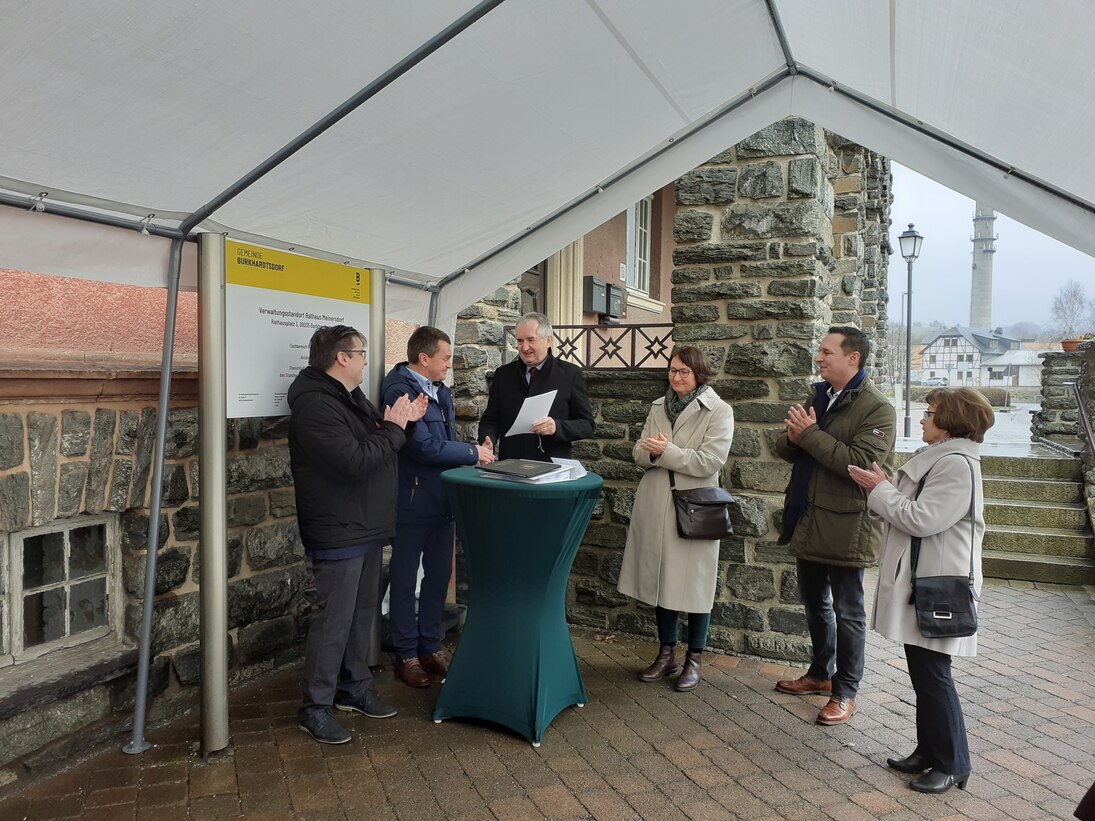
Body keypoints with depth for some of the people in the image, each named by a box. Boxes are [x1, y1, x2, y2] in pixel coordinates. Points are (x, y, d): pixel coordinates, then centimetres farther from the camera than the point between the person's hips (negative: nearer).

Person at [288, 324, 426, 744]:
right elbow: (356, 461, -28)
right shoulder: (314, 406, -21)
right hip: (338, 532, -10)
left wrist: (402, 421, 1)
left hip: (366, 527, 10)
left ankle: (355, 688, 32)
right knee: (333, 620, -2)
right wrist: (394, 428, -16)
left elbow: (374, 444, 18)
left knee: (362, 611, 18)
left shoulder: (353, 397, 13)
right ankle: (315, 707, 12)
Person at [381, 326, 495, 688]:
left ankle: (430, 646, 30)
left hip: (442, 498, 8)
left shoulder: (440, 391, 11)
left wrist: (475, 450, 0)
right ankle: (406, 655, 20)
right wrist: (473, 453, -15)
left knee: (439, 574, 15)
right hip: (412, 500, -8)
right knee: (405, 577, 7)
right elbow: (423, 446, -24)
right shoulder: (400, 391, -17)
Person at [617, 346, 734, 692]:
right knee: (661, 581, 13)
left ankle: (694, 660, 21)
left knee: (694, 584, 5)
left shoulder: (719, 411, -6)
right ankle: (667, 654, 28)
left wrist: (666, 451, -14)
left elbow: (709, 461, -16)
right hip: (656, 508, 5)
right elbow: (640, 453, 8)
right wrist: (650, 450, -15)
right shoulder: (658, 407, 11)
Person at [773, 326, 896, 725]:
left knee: (847, 612, 6)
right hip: (808, 521, 8)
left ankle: (845, 692, 20)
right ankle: (820, 674, 37)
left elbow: (861, 463, -26)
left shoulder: (876, 409, -13)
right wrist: (793, 437, -11)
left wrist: (810, 434, -23)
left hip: (844, 526, -8)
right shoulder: (820, 397, 11)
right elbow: (785, 448, 12)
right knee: (814, 603, 20)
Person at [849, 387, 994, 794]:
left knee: (933, 675, -1)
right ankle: (928, 752, 29)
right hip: (919, 584, 10)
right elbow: (911, 510, 15)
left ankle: (951, 764, 14)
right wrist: (882, 488, -1)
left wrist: (879, 489, -12)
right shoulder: (937, 458, 14)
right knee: (922, 673, 17)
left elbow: (920, 519, -24)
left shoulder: (957, 464, -18)